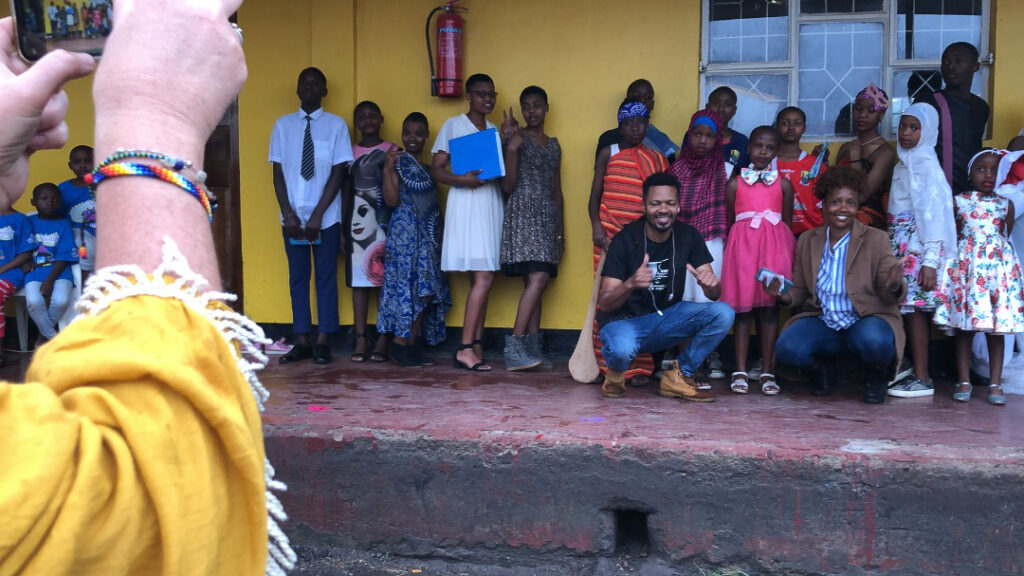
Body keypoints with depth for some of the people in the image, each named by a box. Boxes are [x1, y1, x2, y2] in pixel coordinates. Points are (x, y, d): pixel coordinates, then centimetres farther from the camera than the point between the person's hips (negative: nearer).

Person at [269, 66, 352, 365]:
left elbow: (338, 172, -4)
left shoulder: (336, 125, 0)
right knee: (297, 278, 5)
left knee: (326, 277, 2)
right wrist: (288, 214, -7)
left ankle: (323, 342, 9)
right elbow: (278, 173, 4)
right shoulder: (283, 125, 6)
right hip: (292, 216, 2)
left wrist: (318, 214, -11)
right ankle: (302, 342, 11)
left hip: (326, 217, -2)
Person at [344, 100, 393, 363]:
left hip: (385, 222, -2)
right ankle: (360, 339, 2)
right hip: (358, 223, 2)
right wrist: (341, 227, 7)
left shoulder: (392, 151, 6)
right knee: (359, 281, 0)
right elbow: (346, 193, 13)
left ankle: (383, 340, -2)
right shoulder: (350, 152, 13)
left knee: (387, 280, -4)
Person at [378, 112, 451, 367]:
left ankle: (410, 345, 8)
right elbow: (392, 200, -13)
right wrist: (387, 168, -19)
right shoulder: (399, 161, -3)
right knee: (410, 286, -11)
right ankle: (400, 344, -4)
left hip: (428, 235, 7)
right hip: (406, 232, -7)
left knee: (426, 291, 3)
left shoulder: (428, 167, 18)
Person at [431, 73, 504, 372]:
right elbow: (436, 170, -3)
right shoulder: (453, 125, 2)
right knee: (483, 278, -15)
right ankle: (465, 349, -12)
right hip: (466, 204, -6)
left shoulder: (494, 130, 19)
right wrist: (461, 179, -21)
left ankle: (476, 346, 6)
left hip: (492, 205, 6)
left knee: (482, 279, 3)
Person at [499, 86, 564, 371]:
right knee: (538, 278, -19)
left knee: (536, 281, 2)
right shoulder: (517, 139, 0)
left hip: (548, 216, 6)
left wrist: (561, 230, 18)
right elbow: (507, 186, -6)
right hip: (523, 213, -6)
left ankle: (532, 347, 4)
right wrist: (512, 149, -18)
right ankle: (514, 346, -20)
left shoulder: (554, 145, 19)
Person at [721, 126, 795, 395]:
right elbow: (729, 221, 9)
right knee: (742, 306, 0)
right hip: (742, 244, 0)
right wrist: (732, 248, 1)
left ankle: (767, 371, 7)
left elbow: (787, 223, 10)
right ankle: (740, 370, 5)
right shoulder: (735, 183, 8)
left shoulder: (783, 185, 9)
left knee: (770, 307, 1)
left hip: (774, 246, 1)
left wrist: (786, 251, 3)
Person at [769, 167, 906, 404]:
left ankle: (878, 375, 3)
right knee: (786, 348, -27)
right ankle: (822, 368, 11)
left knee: (875, 341, -37)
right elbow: (800, 291, 10)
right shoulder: (807, 241, 7)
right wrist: (783, 295, -12)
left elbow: (888, 295, -4)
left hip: (865, 321, -2)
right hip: (821, 322, 2)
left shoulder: (876, 240, -2)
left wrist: (894, 286, -28)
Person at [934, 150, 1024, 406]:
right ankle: (964, 382, 7)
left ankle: (995, 384, 7)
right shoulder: (958, 201, 6)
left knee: (996, 329, 1)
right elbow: (951, 235, 9)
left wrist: (999, 254, 2)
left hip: (998, 266, 1)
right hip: (966, 266, -1)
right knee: (964, 328, 0)